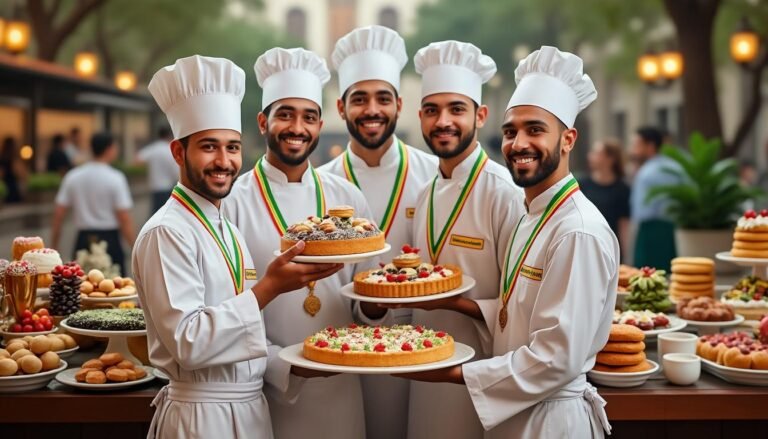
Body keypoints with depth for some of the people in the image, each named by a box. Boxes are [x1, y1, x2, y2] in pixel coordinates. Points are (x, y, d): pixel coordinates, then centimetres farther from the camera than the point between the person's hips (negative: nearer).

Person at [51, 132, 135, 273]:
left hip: (83, 240, 4)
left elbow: (58, 214, 5)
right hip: (109, 240, -4)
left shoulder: (72, 176, 6)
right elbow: (124, 219, -12)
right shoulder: (115, 178, -8)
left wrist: (54, 246, 13)